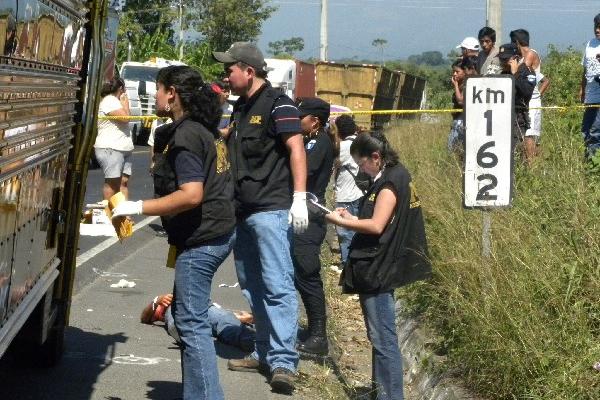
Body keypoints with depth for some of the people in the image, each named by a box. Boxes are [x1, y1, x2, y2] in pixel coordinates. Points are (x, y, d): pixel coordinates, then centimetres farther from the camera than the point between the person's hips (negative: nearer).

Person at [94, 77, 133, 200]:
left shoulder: (115, 101, 21)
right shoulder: (109, 100, -10)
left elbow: (125, 119, 25)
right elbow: (125, 117, -17)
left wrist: (124, 104, 15)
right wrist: (125, 103, -4)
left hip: (123, 148, 10)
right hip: (110, 149, -10)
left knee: (124, 181, 3)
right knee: (112, 182, -9)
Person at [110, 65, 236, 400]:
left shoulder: (185, 136, -16)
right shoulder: (206, 131, 14)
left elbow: (191, 195, -25)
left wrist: (140, 208, -19)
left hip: (201, 241, -10)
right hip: (220, 231, 10)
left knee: (192, 323, -8)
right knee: (187, 315, 17)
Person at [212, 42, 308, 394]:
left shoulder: (277, 104, -8)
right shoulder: (241, 107, 18)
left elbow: (296, 148, -15)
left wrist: (299, 198, -22)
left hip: (271, 210, -10)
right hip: (243, 211, 10)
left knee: (277, 286, -13)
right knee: (253, 286, 12)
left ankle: (284, 362, -16)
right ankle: (265, 353, 20)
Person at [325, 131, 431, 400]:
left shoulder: (390, 182, -15)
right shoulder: (396, 176, 15)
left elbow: (376, 226, -21)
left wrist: (341, 222, -10)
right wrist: (352, 218, 10)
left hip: (378, 270, -10)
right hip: (377, 269, 10)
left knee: (383, 339, -9)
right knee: (380, 337, 16)